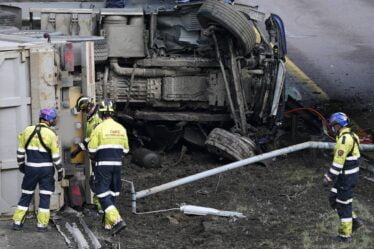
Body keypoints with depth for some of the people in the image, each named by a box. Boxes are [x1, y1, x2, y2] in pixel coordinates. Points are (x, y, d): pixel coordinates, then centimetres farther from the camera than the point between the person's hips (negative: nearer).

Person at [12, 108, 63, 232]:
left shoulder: (27, 131, 0)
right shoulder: (51, 134, -11)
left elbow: (20, 151, 6)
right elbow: (56, 156, -8)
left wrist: (21, 164, 19)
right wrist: (60, 171, 3)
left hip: (30, 169, 3)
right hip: (46, 170, -3)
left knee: (26, 195, 13)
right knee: (45, 196, 5)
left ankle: (17, 222, 14)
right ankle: (42, 224, 4)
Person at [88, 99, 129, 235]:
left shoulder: (99, 128, -11)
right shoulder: (121, 129, 4)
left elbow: (92, 150, -7)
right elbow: (125, 150, 11)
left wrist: (94, 158, 15)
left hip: (103, 165, -5)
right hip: (117, 164, 5)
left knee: (103, 194, -4)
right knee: (113, 193, 14)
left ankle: (116, 220, -19)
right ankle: (109, 223, 21)